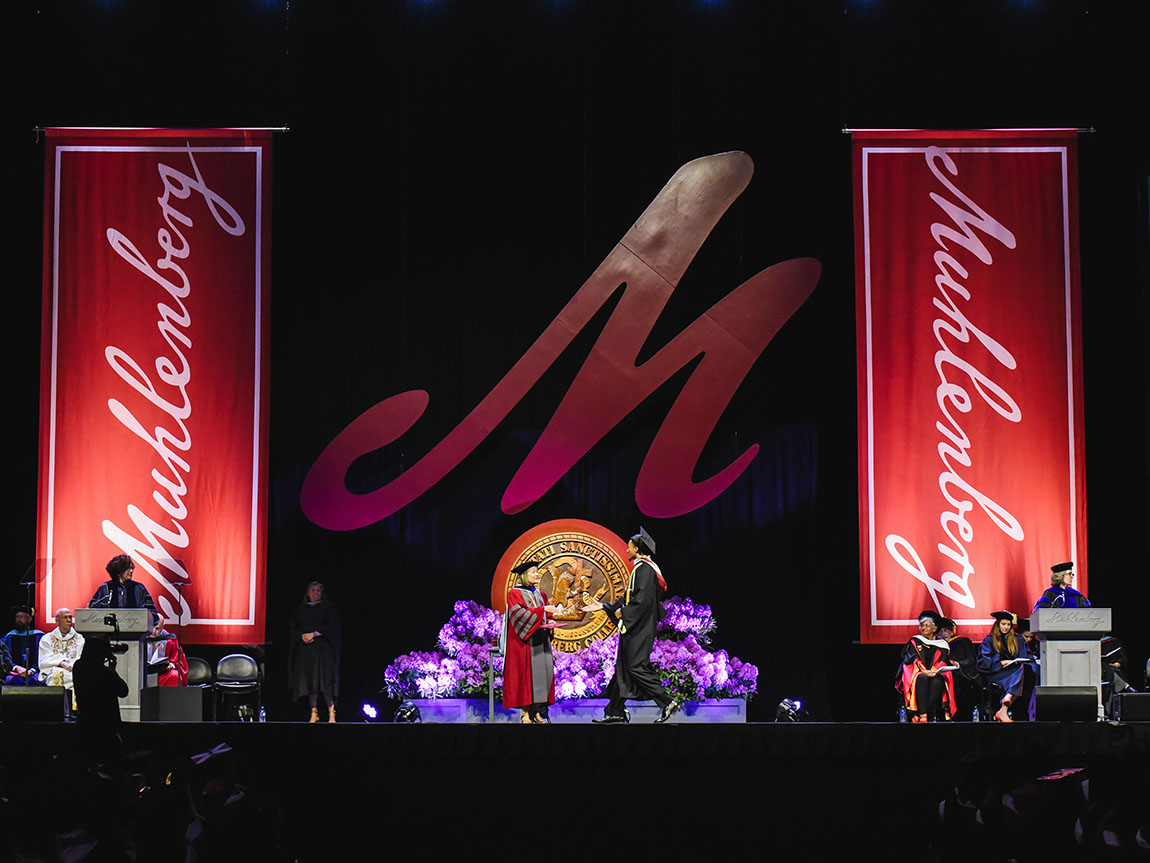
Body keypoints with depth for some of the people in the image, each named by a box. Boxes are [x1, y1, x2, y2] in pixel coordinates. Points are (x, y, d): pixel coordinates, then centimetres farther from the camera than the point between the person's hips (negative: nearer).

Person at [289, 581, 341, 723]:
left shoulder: (329, 607, 8)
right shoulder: (300, 610, 18)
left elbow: (331, 626, -3)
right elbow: (294, 628, 12)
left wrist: (314, 634, -11)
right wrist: (302, 636, -8)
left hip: (322, 647, -3)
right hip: (305, 648, 3)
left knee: (325, 678, -12)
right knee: (309, 679, -4)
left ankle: (331, 711, -10)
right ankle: (314, 712, -3)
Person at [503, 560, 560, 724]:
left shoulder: (541, 595, 18)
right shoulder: (515, 593, -2)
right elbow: (519, 613, -16)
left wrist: (549, 621, -1)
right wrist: (542, 610, -21)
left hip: (540, 641, 6)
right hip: (523, 640, -6)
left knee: (542, 671, -2)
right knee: (525, 673, -9)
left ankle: (536, 710, 3)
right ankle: (524, 712, -7)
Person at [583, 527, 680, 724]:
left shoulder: (644, 568, -13)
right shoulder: (640, 568, 18)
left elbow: (642, 599, -22)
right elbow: (628, 598, 22)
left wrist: (623, 612, -13)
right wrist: (604, 607, 22)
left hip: (639, 628, -10)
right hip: (633, 627, 10)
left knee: (636, 667, -12)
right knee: (623, 667, 9)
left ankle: (667, 702, -12)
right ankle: (615, 712, 11)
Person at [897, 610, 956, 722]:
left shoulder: (941, 644, 14)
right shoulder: (915, 642, 12)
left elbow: (943, 662, 3)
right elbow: (913, 659, -3)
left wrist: (934, 671, -20)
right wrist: (924, 671, -22)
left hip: (935, 675, 1)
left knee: (938, 681, -36)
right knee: (922, 678, -37)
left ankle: (918, 716, -39)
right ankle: (923, 716, -46)